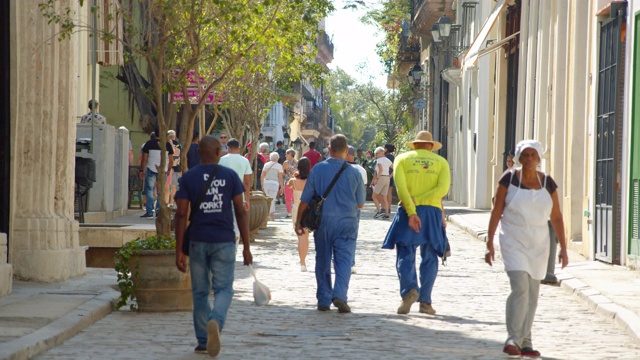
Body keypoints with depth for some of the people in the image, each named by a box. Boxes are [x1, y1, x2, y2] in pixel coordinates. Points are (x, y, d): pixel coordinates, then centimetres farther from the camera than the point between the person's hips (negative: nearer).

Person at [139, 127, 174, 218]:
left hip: (151, 170, -2)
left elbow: (144, 159, -1)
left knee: (149, 190, 1)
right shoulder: (168, 144, 4)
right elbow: (171, 161, 7)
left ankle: (149, 211, -5)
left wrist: (141, 170, 7)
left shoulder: (149, 144, -2)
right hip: (163, 171, 2)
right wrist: (168, 170, 20)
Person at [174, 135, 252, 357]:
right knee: (223, 289, 4)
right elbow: (241, 212, -1)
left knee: (200, 292, 11)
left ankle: (203, 342, 15)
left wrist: (179, 250, -1)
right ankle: (215, 321, -26)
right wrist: (246, 247, 4)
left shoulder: (188, 178, 1)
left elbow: (181, 215, -4)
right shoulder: (230, 176, 1)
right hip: (224, 241, -1)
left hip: (197, 241, 1)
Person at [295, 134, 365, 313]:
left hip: (323, 221, 1)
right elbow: (360, 204, 5)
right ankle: (339, 294, -19)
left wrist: (299, 221, 7)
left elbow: (305, 199, -2)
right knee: (344, 260, 0)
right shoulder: (353, 173, -5)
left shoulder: (318, 169, -5)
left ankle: (323, 300, 12)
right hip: (347, 222, -1)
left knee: (323, 261, 10)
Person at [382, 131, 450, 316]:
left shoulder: (402, 159, 9)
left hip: (408, 211, -1)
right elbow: (443, 188, -6)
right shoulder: (441, 162, 12)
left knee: (405, 255, -2)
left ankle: (409, 289, -26)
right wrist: (418, 201, -7)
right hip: (432, 212, 1)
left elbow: (401, 187, -7)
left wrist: (411, 212, -13)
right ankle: (425, 302, 3)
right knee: (429, 258, 7)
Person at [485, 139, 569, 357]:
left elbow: (556, 217, 6)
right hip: (513, 241, -4)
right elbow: (496, 212, -3)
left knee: (532, 294, 8)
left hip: (538, 243, 4)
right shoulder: (509, 179, -5)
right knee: (520, 287, -19)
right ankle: (512, 339, -16)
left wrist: (563, 248, 3)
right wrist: (490, 243, -7)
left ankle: (525, 343, 16)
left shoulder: (547, 183, 3)